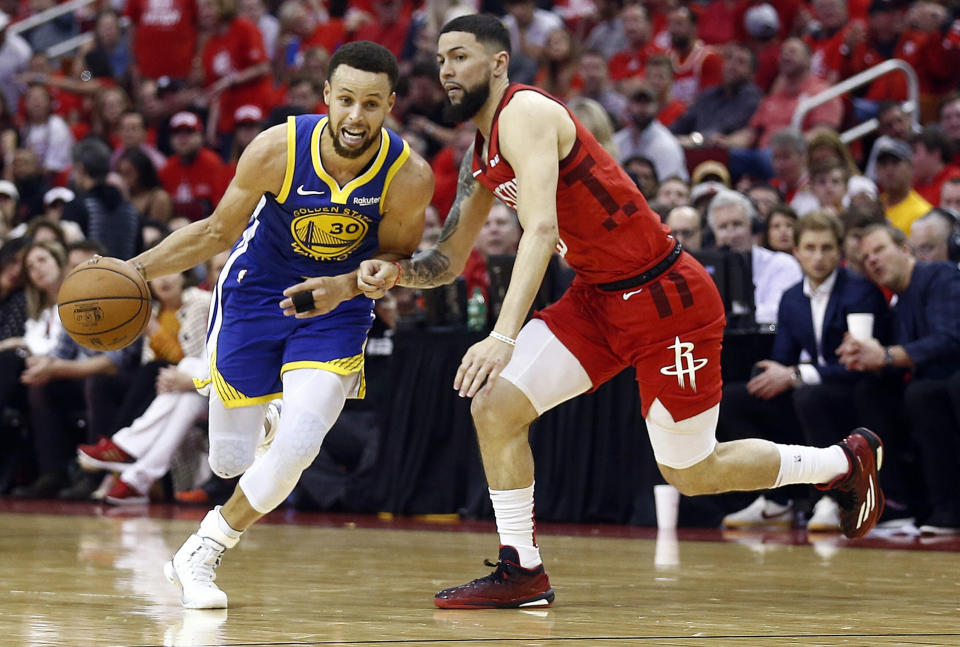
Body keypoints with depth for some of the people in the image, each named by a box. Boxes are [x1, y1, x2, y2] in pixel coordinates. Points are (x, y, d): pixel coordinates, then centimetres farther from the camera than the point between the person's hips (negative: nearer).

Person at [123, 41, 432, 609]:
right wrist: (135, 270, -16)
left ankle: (202, 554, 4)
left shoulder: (409, 176, -24)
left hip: (336, 309, 0)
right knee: (230, 462, 3)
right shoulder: (277, 150, -24)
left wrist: (345, 286, -25)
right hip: (256, 293, 0)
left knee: (298, 446, -19)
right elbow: (219, 231, -8)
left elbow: (397, 254, -5)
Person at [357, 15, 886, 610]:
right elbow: (450, 261, 15)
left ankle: (848, 460, 27)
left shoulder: (525, 114, -20)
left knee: (694, 473, 5)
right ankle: (522, 574, 2)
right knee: (494, 408, -8)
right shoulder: (481, 156, 10)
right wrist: (397, 271, -8)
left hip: (665, 298, -8)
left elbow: (541, 229, -33)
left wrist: (503, 336, -42)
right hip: (597, 299, 8)